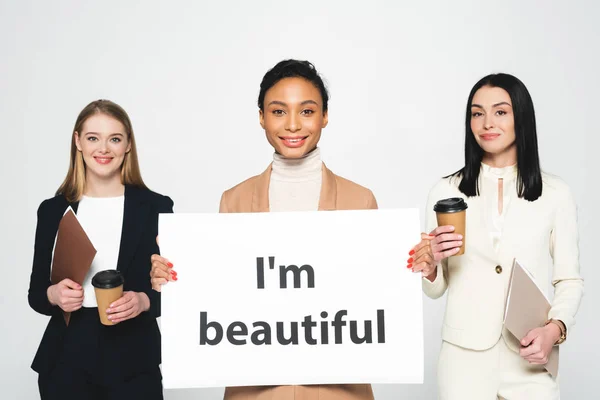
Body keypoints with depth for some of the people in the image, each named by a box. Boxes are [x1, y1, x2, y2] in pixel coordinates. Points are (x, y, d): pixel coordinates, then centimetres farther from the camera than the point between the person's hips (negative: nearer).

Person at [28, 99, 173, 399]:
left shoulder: (156, 207, 0)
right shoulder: (53, 210, 5)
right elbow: (36, 293, 9)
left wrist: (144, 301, -18)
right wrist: (53, 295, -12)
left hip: (134, 364, -1)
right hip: (66, 361, 2)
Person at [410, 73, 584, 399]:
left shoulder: (555, 194, 1)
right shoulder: (446, 191, 3)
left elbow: (569, 280, 3)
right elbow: (434, 290, 6)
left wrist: (555, 328, -13)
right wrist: (430, 263, -14)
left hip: (530, 360, 0)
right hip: (463, 357, 1)